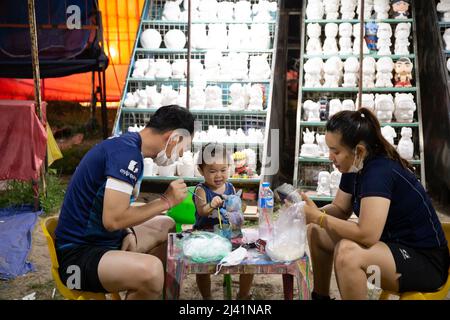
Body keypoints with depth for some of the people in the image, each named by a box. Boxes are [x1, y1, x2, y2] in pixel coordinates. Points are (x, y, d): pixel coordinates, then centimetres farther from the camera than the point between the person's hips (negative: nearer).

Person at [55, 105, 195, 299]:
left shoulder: (128, 145, 9)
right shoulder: (127, 152, -21)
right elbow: (112, 219, -27)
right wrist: (166, 201, -16)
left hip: (104, 240, 10)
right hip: (79, 254, -10)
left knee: (166, 226, 22)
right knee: (151, 269, -34)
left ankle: (138, 292, 26)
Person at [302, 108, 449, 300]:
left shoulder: (379, 171, -27)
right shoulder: (354, 168, 0)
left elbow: (367, 234, -35)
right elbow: (339, 209, 11)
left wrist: (318, 217, -25)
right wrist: (313, 213, -9)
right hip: (390, 244, 10)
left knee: (347, 252, -34)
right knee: (316, 232, 8)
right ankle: (320, 296, 22)